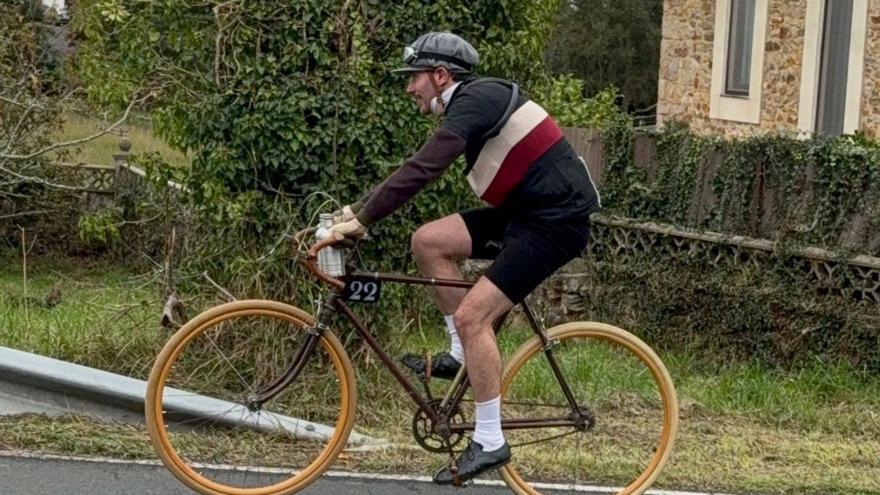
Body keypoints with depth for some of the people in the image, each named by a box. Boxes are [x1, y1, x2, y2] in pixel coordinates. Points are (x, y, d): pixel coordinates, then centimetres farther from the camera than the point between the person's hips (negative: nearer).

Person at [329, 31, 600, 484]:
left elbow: (421, 170, -26)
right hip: (525, 211, 10)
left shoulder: (475, 101, -16)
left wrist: (361, 219, -25)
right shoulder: (472, 104, 14)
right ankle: (462, 354, 11)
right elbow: (420, 167, 17)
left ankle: (489, 443, -8)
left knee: (472, 313, -15)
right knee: (427, 240, 1)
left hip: (557, 219, -10)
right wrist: (357, 209, 10)